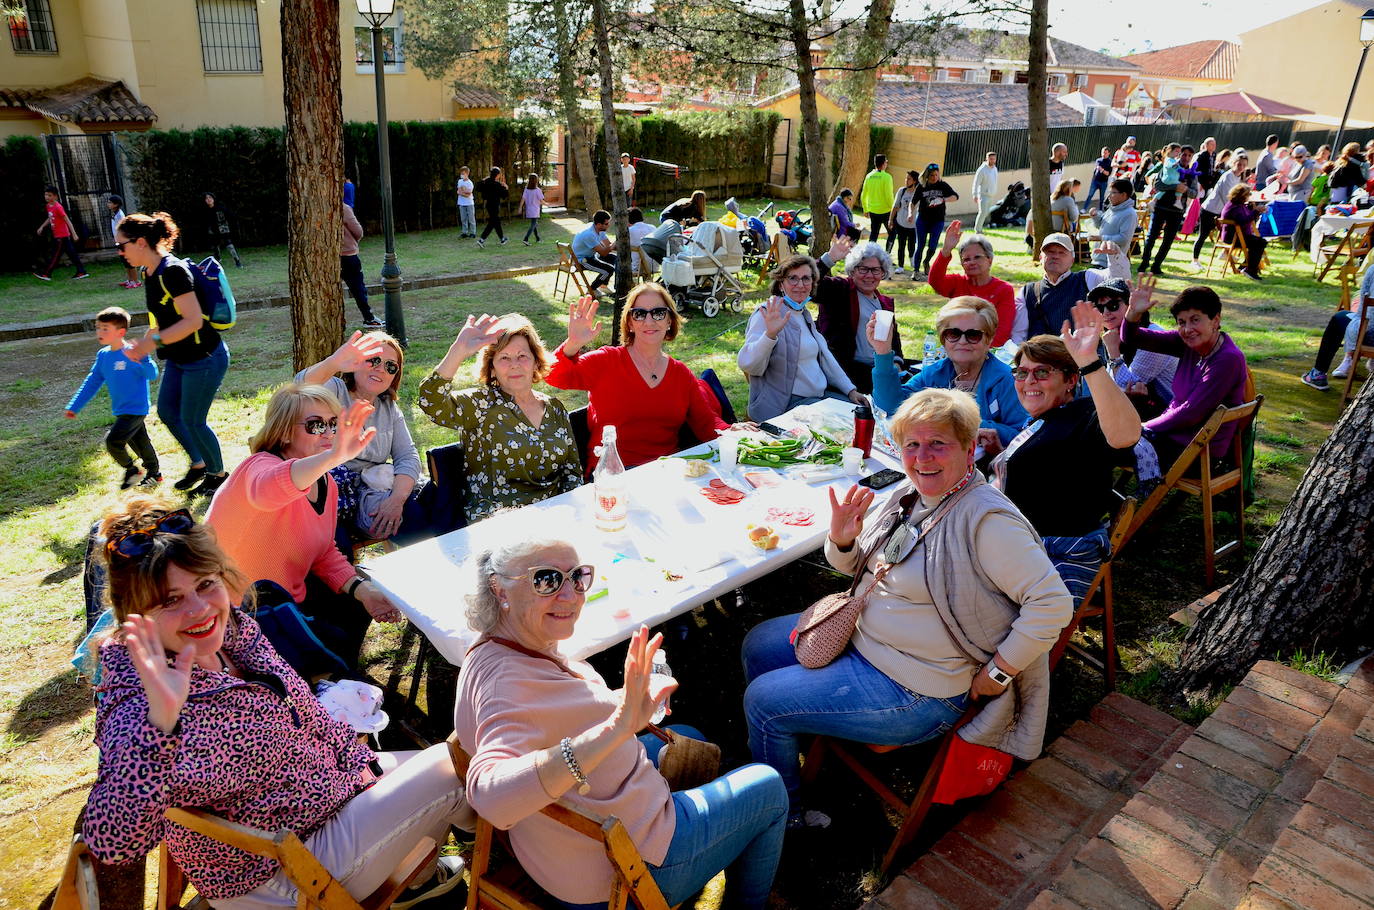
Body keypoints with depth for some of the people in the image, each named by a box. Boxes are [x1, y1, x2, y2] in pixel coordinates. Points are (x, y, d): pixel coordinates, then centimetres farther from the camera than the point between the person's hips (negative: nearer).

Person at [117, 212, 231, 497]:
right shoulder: (149, 273, 8)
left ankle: (218, 474, 20)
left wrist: (154, 341, -27)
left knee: (192, 420, 0)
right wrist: (142, 345, 8)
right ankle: (198, 465, 33)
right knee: (167, 412, 16)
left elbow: (193, 320, -28)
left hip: (204, 358, -10)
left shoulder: (173, 271, -22)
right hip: (179, 358, 10)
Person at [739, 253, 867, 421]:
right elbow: (747, 365, -24)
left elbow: (825, 356, 21)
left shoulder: (804, 314, 16)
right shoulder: (769, 314, -12)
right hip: (783, 405, -9)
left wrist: (850, 390, 13)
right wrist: (770, 334, -39)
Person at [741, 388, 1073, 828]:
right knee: (758, 645, 15)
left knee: (763, 701, -5)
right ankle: (782, 750, 37)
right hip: (863, 637, 9)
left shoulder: (987, 519, -26)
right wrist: (842, 540, -11)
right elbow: (858, 565, 12)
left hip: (914, 690, -9)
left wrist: (995, 675, -20)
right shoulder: (910, 495, 0)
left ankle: (786, 815, 24)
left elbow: (1053, 604, -26)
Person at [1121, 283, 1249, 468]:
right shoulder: (1188, 343, -1)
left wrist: (1144, 427, -12)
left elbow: (1190, 413, -22)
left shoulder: (1229, 359, -21)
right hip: (1175, 435, 7)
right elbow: (1130, 338, -3)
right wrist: (1134, 312, -23)